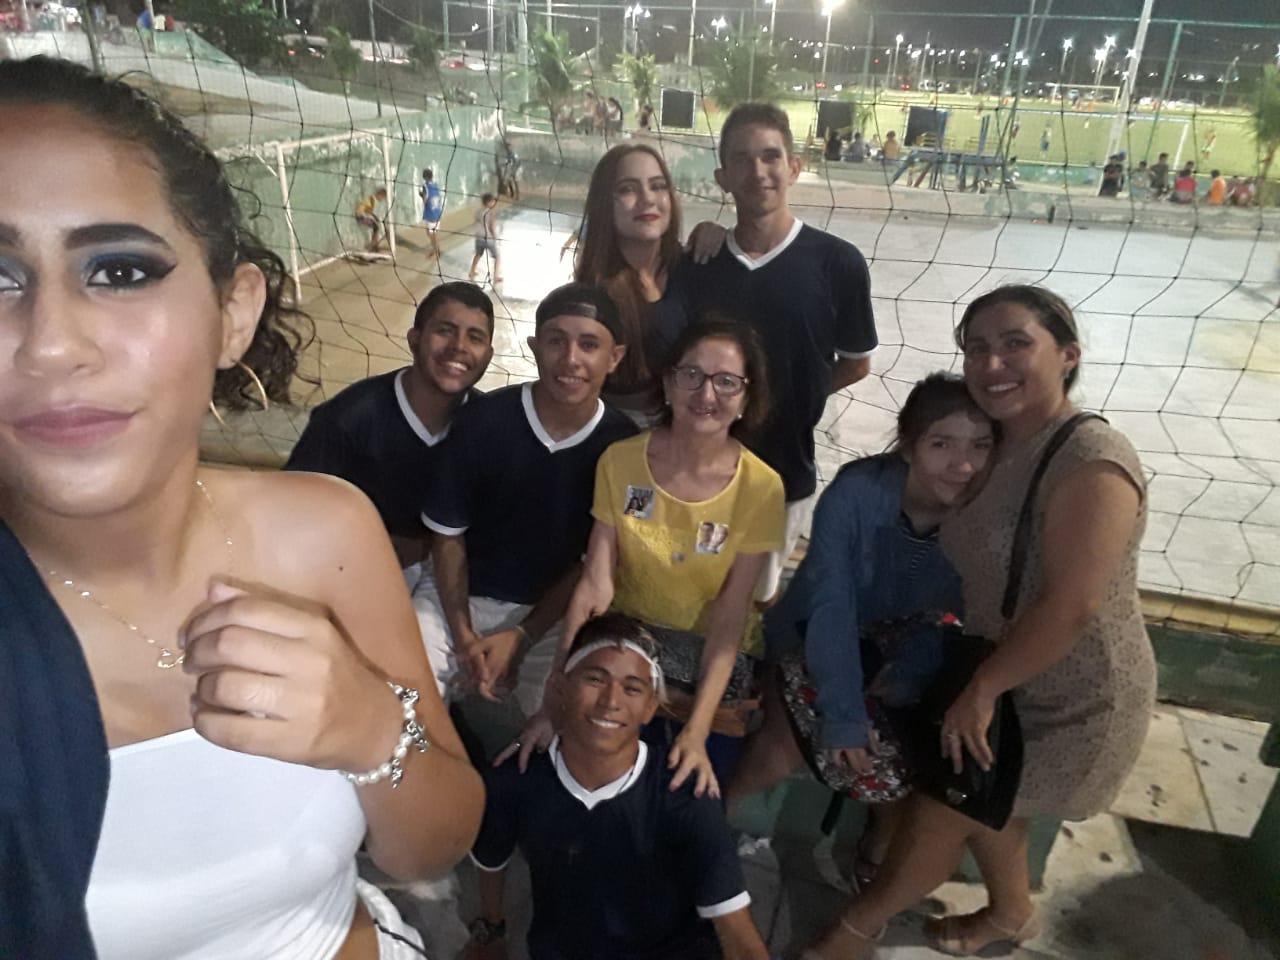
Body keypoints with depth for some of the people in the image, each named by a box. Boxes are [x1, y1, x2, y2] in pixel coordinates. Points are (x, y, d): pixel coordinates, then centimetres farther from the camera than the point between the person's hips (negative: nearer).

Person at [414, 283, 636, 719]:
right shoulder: (481, 420, -15)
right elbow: (447, 534, -4)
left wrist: (521, 638, -11)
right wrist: (464, 638, -11)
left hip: (552, 611, 0)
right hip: (459, 595, 0)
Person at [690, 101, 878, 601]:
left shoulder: (838, 262, -11)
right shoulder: (698, 263, -2)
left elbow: (855, 364, 0)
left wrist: (787, 400, -5)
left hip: (783, 474, -2)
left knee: (755, 599, 19)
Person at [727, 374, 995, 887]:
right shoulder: (856, 491, -30)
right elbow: (830, 606, -29)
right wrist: (843, 713, -31)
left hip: (910, 659, 3)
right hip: (815, 644, -2)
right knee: (781, 753, -16)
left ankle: (881, 844, 24)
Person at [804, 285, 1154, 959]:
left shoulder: (1091, 460, -27)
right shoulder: (997, 448, 0)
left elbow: (1071, 607, -29)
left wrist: (980, 688, -20)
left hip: (1073, 704, -7)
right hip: (1006, 683, 7)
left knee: (939, 812, 6)